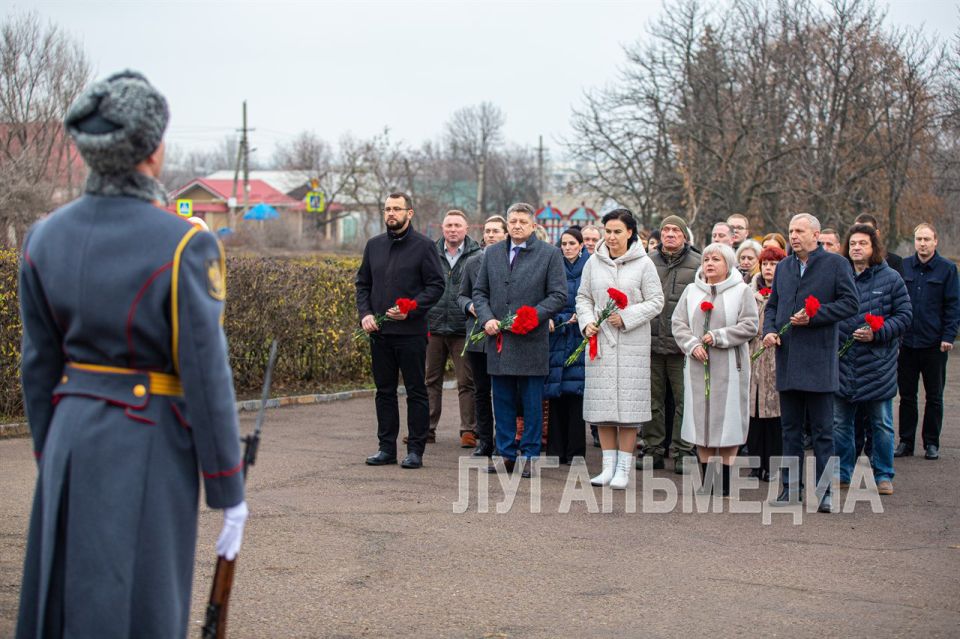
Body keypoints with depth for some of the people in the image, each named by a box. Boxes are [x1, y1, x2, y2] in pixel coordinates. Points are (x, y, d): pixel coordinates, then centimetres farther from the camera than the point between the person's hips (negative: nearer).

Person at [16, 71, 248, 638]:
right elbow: (206, 376, -14)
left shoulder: (45, 237, 1)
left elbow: (39, 364, 7)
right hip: (150, 444, -5)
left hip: (72, 437, 5)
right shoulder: (184, 246, -16)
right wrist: (230, 494, -5)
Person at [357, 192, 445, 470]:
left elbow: (436, 286, -6)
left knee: (416, 391, 1)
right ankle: (387, 447, 17)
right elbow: (362, 283, 16)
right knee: (384, 391, 10)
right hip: (379, 332, 5)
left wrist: (411, 309, -18)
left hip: (411, 331, -5)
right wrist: (365, 313, 0)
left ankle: (415, 450, 7)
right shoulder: (374, 245, 12)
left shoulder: (423, 246, -3)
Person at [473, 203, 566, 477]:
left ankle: (530, 456, 10)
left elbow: (558, 295, -3)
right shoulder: (492, 253, 12)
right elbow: (479, 291, 14)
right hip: (498, 340, 4)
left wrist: (531, 317, -14)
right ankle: (506, 454, 16)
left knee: (532, 403, 2)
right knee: (502, 402, 8)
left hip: (531, 341, -3)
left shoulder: (550, 254, 0)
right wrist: (487, 319, -3)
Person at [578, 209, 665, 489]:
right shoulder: (594, 263, 7)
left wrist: (626, 318, -12)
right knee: (602, 403, 3)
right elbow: (583, 297, 13)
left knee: (629, 404, -2)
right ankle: (608, 465, 12)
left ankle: (624, 468, 5)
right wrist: (587, 322, -4)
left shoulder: (643, 264, -1)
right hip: (600, 341, 3)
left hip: (632, 343, -3)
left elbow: (656, 301, -2)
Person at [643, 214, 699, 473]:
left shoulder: (698, 264, 2)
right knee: (653, 399, 9)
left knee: (684, 400, 0)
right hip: (651, 341, 3)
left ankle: (682, 452, 8)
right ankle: (653, 449, 17)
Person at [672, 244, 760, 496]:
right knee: (700, 418, 4)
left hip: (729, 366, -3)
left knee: (727, 421, -2)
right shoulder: (691, 291, 12)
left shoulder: (741, 291, 1)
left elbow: (750, 325, -7)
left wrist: (718, 337, -13)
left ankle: (725, 482, 3)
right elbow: (678, 323, 7)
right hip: (698, 365, 3)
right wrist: (692, 345, -9)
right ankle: (706, 482, 11)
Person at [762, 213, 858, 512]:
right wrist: (769, 330, 0)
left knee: (822, 430, 0)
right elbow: (772, 305, 20)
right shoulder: (783, 267, 14)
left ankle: (824, 492, 5)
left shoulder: (836, 264, -2)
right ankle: (791, 487, 17)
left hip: (819, 361, -5)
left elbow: (850, 303, -8)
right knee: (790, 428, 10)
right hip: (788, 361, 5)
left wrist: (814, 316, -15)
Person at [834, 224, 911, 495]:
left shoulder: (891, 278, -1)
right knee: (840, 423, 9)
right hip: (842, 363, 2)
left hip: (878, 363, -2)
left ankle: (883, 475, 17)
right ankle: (842, 474, 20)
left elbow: (905, 316, -2)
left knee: (881, 424, 6)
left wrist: (877, 333, -15)